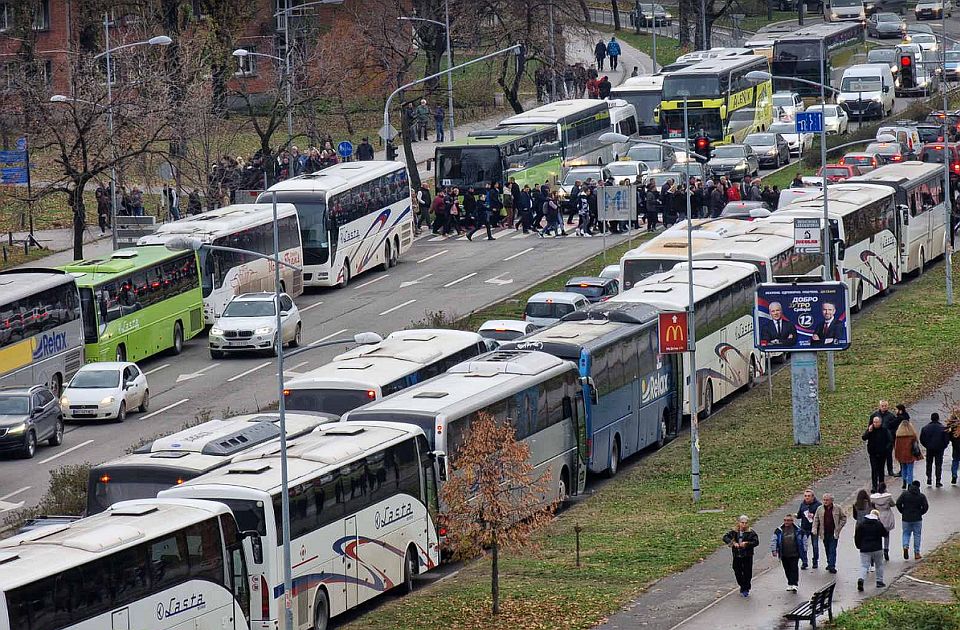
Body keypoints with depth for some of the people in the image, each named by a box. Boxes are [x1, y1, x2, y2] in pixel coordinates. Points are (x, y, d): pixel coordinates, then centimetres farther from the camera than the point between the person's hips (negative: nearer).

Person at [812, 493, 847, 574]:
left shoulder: (838, 508, -3)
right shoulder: (820, 509, 4)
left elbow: (844, 518, 6)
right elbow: (816, 519, 7)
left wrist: (838, 528, -3)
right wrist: (814, 530, -6)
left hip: (834, 533, -3)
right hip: (824, 533, 3)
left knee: (832, 550, -9)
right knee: (827, 550, 12)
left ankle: (832, 566, -10)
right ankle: (830, 564, 25)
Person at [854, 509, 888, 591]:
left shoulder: (861, 524, 1)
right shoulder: (879, 524, -5)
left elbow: (857, 536, 3)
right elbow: (885, 533, 7)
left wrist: (858, 546, 16)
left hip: (864, 549, 1)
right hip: (877, 549, -1)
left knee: (864, 566, -2)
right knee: (879, 565, 18)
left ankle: (861, 579, -26)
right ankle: (879, 581, 20)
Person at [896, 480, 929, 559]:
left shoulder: (904, 493, -2)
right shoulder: (921, 496, -3)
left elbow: (898, 503, -8)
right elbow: (925, 506, -9)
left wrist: (902, 512, 5)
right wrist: (920, 513, 8)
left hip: (906, 518, 0)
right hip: (917, 519, 0)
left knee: (906, 533, 13)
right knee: (917, 535, 9)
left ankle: (905, 546, -15)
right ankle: (916, 553, 11)